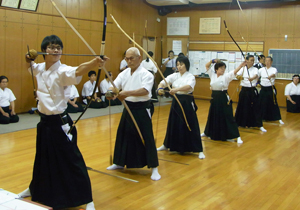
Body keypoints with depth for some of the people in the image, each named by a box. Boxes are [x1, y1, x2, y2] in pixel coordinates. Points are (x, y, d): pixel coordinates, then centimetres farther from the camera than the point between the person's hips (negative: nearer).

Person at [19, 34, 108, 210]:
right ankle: (35, 189, 46)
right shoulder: (40, 68, 4)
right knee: (42, 158, 24)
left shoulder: (63, 71, -17)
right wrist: (30, 58, 9)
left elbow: (77, 71, -41)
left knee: (72, 160, -4)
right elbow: (30, 66, 31)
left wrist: (95, 62, -61)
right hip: (45, 122, 7)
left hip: (60, 123, -7)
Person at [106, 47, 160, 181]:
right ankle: (119, 163, 33)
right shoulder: (124, 73, 6)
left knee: (146, 137, -5)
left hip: (142, 109, -6)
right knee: (123, 135, 15)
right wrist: (110, 92, -28)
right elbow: (115, 86, -3)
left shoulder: (146, 74, -13)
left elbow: (145, 90, -28)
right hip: (128, 108, 6)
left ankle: (154, 168, 6)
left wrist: (128, 93, -42)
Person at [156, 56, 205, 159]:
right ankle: (167, 145, 34)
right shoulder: (174, 76, 4)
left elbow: (189, 86, -30)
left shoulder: (190, 77, -9)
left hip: (187, 102, -4)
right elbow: (163, 82, -9)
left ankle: (199, 150, 4)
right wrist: (160, 88, -32)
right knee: (173, 124, 16)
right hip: (176, 101, 4)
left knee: (191, 126, -4)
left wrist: (177, 89, -47)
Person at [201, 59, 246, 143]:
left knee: (228, 117, -5)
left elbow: (234, 71, -23)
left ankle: (237, 136, 0)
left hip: (224, 98, -4)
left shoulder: (226, 76, -8)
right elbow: (207, 66, 5)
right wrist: (212, 61, -13)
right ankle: (207, 132, 39)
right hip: (214, 98, 5)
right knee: (212, 116, 19)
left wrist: (241, 66, -41)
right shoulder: (212, 75, 5)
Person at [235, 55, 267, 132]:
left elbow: (256, 75, -23)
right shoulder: (243, 69, 3)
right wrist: (239, 77, -37)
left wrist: (252, 78, -46)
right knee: (241, 107, 6)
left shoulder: (255, 69, -1)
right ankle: (238, 123, 23)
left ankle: (260, 125, 4)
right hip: (244, 90, 1)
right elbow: (237, 75, -13)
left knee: (255, 108, -1)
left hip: (252, 91, -1)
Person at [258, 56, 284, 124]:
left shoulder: (274, 69, -5)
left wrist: (270, 76, -50)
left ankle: (279, 119, 7)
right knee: (261, 103, 5)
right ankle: (261, 117, 21)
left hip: (270, 89, -3)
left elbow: (273, 74, -27)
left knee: (273, 104, -2)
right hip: (263, 89, 3)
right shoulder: (261, 69, 5)